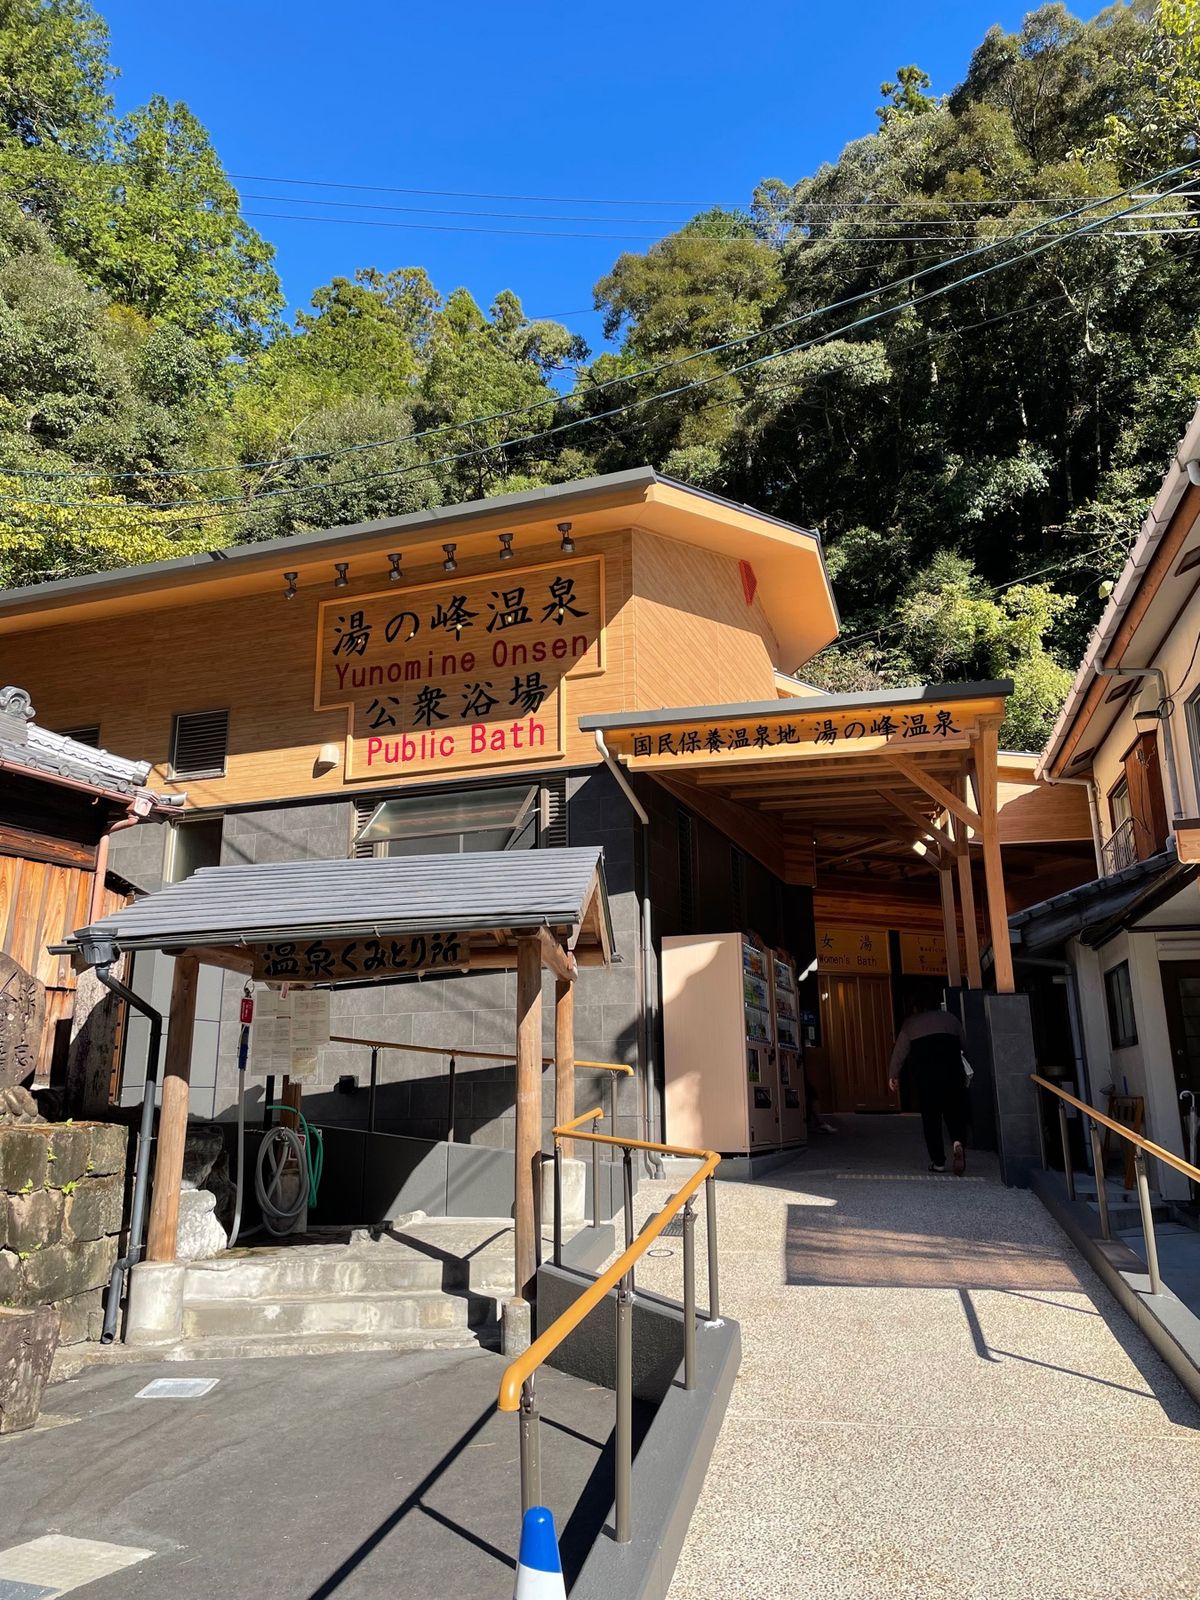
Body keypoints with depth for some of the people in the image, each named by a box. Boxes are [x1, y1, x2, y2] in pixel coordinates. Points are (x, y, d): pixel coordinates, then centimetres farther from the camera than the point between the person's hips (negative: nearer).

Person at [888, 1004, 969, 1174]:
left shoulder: (910, 1023, 14)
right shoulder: (949, 1018, 19)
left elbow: (900, 1050, 10)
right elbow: (964, 1043, 20)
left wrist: (893, 1075, 17)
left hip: (923, 1072, -1)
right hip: (951, 1069, 1)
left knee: (930, 1116, 6)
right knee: (954, 1109, 10)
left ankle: (938, 1162, 7)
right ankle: (957, 1141, -19)